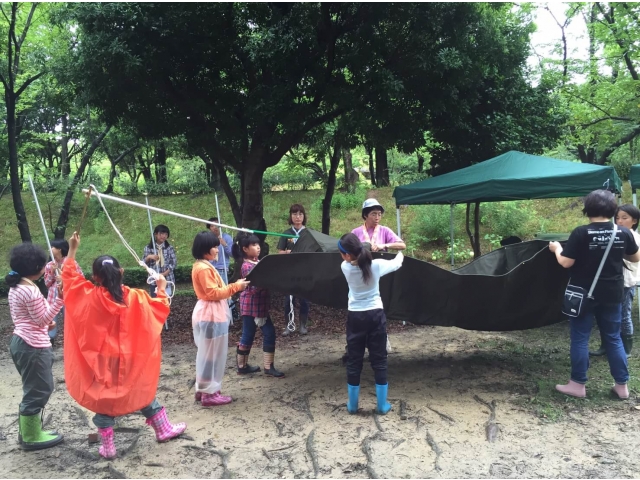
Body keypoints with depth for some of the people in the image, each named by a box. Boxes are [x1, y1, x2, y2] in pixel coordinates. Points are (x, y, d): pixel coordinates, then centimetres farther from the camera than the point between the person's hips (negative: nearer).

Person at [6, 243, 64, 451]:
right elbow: (42, 320, -16)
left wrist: (47, 323, 19)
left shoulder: (15, 287, 10)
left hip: (20, 342, 10)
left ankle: (28, 432, 30)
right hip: (33, 346, -10)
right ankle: (31, 438, 15)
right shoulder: (30, 290, -21)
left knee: (33, 390, 21)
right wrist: (60, 298, -20)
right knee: (38, 391, 3)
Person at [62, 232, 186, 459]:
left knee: (103, 398, 11)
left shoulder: (88, 297, -10)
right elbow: (159, 309, 2)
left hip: (100, 361, -1)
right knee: (143, 392, 17)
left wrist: (72, 250, 9)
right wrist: (161, 288, 18)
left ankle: (107, 446, 15)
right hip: (128, 359, 1)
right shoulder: (135, 297, -10)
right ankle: (164, 429, 26)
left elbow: (70, 277, 3)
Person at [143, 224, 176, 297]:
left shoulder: (170, 248, 1)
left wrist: (164, 273, -15)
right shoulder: (148, 248, 3)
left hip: (167, 279, 0)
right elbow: (143, 263, 3)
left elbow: (174, 262, -4)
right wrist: (149, 257, -18)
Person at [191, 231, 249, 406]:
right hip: (211, 315, -11)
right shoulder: (204, 268, -19)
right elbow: (214, 293, -22)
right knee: (212, 355, -2)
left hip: (209, 313, 11)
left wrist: (233, 286, 10)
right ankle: (210, 393, 6)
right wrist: (236, 286, -18)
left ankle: (202, 389, 26)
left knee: (206, 354, 17)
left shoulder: (202, 266, 14)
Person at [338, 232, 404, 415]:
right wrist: (400, 253, 30)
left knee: (354, 361, 11)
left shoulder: (345, 267, -10)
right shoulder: (376, 265, -11)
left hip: (355, 317, 0)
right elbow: (397, 263, 10)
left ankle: (352, 404, 20)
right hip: (376, 316, 0)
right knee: (379, 361, 8)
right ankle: (382, 405, 16)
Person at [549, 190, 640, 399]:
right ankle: (622, 385, 21)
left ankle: (578, 384, 10)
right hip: (612, 293, 4)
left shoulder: (581, 233, -15)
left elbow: (566, 263, -14)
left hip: (584, 293, -4)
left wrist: (557, 249, 4)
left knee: (580, 338, 5)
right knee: (613, 338, 15)